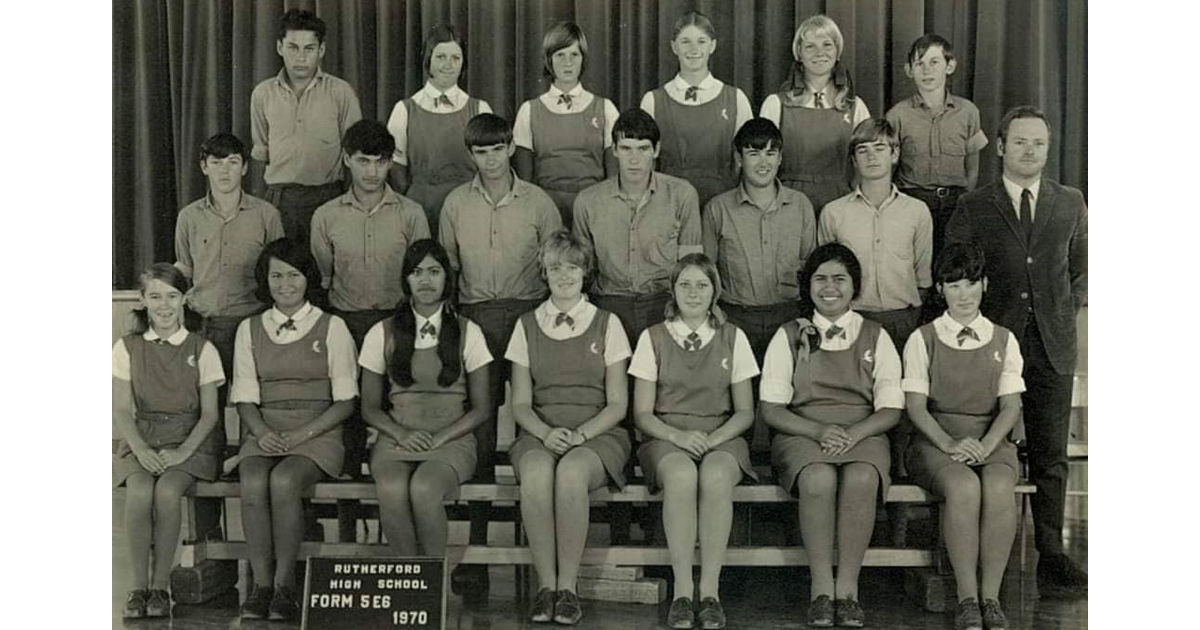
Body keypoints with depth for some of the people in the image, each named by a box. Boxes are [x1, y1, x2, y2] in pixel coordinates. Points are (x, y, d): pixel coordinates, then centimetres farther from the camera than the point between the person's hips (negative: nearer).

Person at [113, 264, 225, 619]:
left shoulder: (202, 350, 4)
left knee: (167, 490, -32)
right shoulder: (127, 348, 8)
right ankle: (138, 587, -20)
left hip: (190, 439, -1)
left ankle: (161, 586, -19)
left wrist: (183, 451, -13)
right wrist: (140, 449, -14)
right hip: (142, 439, 1)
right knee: (140, 490, -31)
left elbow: (210, 413, 2)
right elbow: (121, 410, 4)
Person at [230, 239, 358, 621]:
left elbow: (345, 402, 2)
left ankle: (285, 585, -23)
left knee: (283, 480, -34)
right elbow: (245, 399, 11)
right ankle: (261, 584, -23)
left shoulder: (332, 328, 6)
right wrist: (263, 432, -11)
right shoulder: (250, 329, 14)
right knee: (253, 482, -31)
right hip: (264, 434, 2)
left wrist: (301, 434, -12)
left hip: (318, 434, -2)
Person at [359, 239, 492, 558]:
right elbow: (370, 407, 12)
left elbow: (481, 408, 7)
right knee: (391, 490, -33)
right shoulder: (383, 334, 10)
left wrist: (440, 437, -9)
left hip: (452, 440, -1)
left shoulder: (467, 332, 8)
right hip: (397, 439, 1)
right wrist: (401, 433, -8)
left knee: (423, 488, -34)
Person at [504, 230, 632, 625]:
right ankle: (546, 585, -26)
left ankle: (568, 586, -26)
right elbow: (520, 404, 9)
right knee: (536, 471, -35)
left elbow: (617, 404, 5)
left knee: (572, 471, -36)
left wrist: (580, 434, -12)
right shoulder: (527, 326, 13)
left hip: (597, 434, -1)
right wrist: (546, 433, -11)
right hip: (541, 433, 1)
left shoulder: (607, 325, 8)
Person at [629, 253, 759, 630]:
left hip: (721, 438, 1)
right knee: (681, 475, -37)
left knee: (715, 476, -36)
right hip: (667, 439, 0)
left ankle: (710, 592, -32)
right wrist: (678, 435, -14)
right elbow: (642, 414, 5)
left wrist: (715, 437, -10)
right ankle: (681, 591, -32)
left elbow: (745, 412, 10)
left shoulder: (733, 338, 10)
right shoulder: (653, 338, 8)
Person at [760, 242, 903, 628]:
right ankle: (821, 589, -28)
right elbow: (771, 409, 3)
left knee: (861, 478, -35)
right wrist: (819, 430, -14)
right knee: (819, 478, -36)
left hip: (863, 434, 1)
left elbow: (891, 410, 6)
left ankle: (847, 589, -28)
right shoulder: (789, 336, 11)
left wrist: (852, 433, -14)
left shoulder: (876, 337, 14)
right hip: (801, 434, 0)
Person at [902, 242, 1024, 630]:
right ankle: (967, 598, -25)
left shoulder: (1004, 340, 14)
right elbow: (915, 406, -1)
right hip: (936, 440, -2)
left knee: (998, 488, -34)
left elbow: (1011, 406, 6)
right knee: (964, 487, -35)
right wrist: (949, 444, -18)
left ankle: (991, 596, -24)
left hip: (991, 441, 2)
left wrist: (984, 445, -13)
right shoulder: (923, 340, 7)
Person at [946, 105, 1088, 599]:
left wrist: (1070, 311, 8)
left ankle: (1051, 559, 12)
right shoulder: (973, 207, 3)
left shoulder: (1071, 203, 11)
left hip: (1052, 348, 2)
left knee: (1051, 459, 5)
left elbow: (1080, 268, 20)